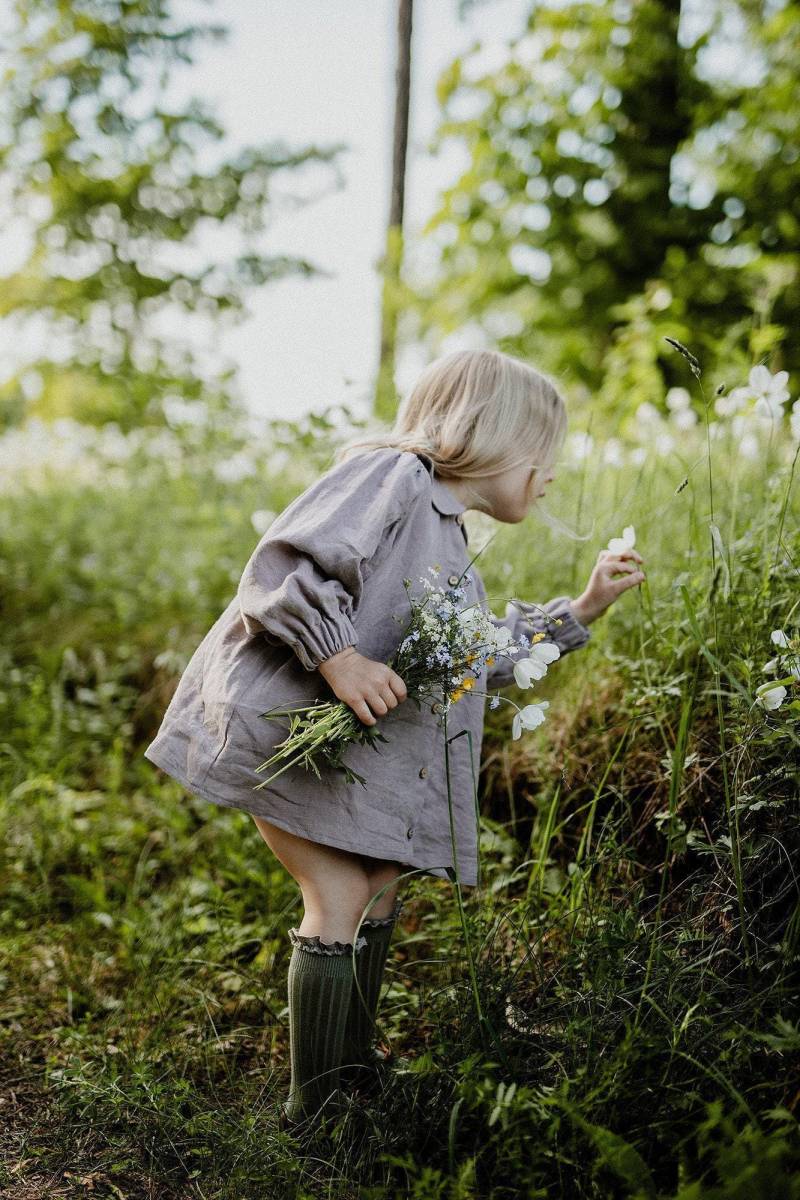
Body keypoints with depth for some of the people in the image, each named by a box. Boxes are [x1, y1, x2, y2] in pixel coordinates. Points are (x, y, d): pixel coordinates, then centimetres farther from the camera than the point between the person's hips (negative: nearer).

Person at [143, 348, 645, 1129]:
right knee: (337, 897, -9)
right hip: (277, 719, -10)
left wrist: (580, 611, 22)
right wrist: (338, 658, -28)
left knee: (380, 885, 14)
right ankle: (315, 1113, 6)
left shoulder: (449, 542, 17)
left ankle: (356, 1072, 31)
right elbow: (286, 563, -24)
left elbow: (483, 658, 23)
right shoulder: (390, 474, -13)